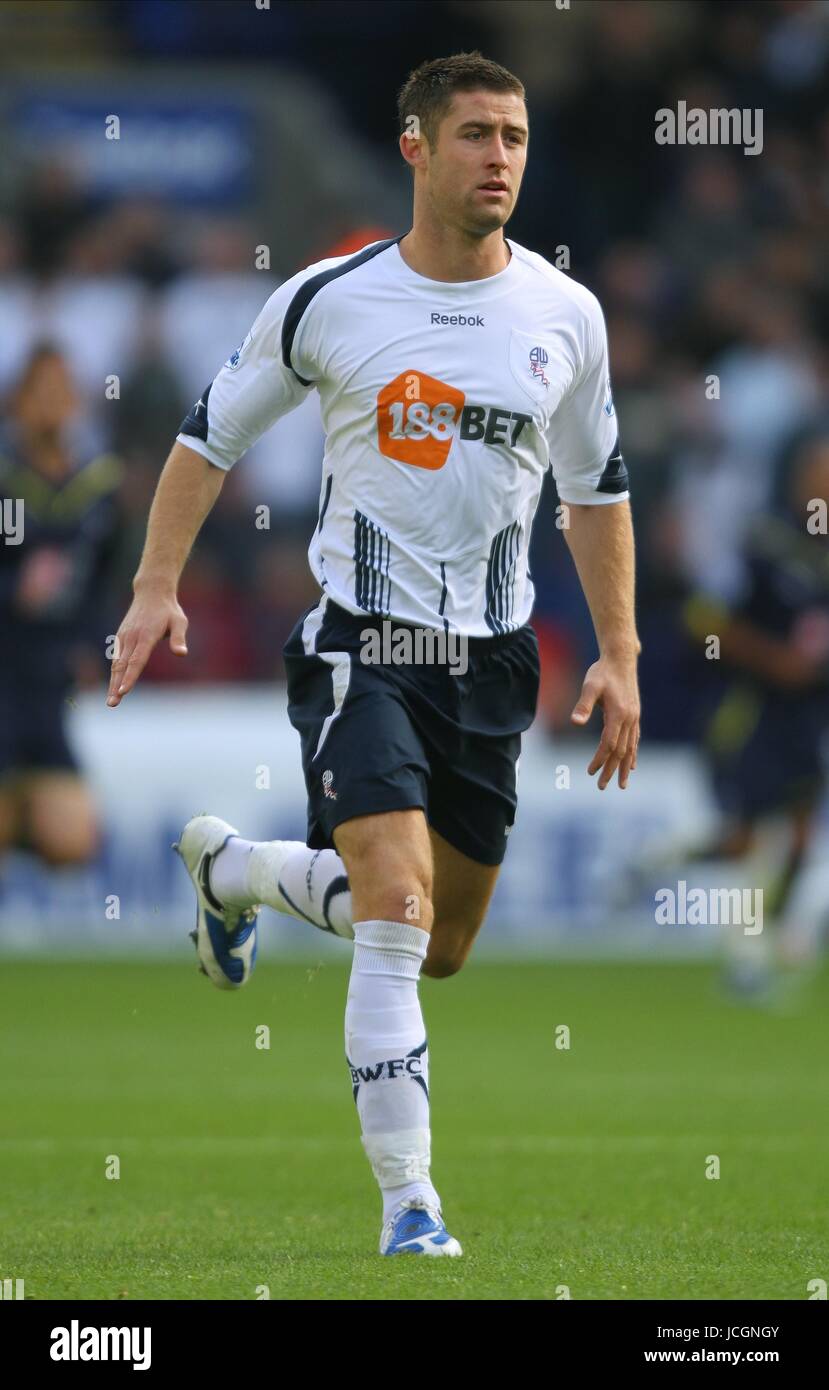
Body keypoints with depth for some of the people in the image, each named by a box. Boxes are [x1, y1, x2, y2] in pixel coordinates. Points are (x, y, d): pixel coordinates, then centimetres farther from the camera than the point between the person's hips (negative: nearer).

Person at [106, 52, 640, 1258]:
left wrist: (619, 656, 9)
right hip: (360, 647, -4)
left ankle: (234, 866, 41)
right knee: (397, 905, -22)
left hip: (491, 658, 4)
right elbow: (210, 437, 6)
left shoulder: (565, 317, 2)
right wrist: (157, 589, -4)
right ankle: (408, 1204, -17)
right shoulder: (327, 300, -6)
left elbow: (596, 490, 14)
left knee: (441, 946, 13)